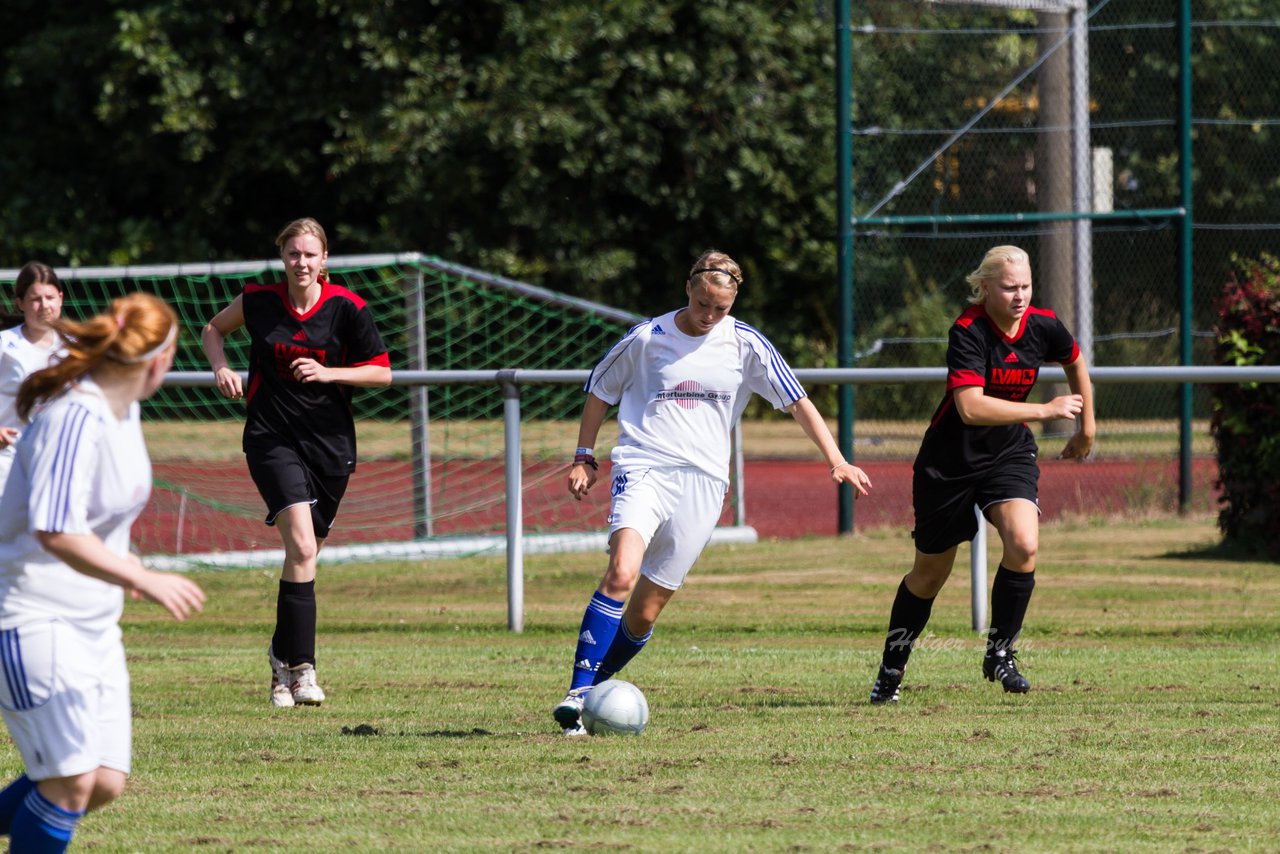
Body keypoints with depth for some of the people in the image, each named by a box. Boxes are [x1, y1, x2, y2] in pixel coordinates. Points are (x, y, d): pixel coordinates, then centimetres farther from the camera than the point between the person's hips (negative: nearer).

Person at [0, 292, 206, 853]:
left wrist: (124, 563, 32)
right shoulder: (75, 421, -22)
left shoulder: (122, 410, 8)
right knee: (71, 782, -14)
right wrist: (143, 580, -33)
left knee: (105, 783, 3)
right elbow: (56, 534, -32)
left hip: (94, 625, 9)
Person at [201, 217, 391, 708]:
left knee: (306, 553, 9)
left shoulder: (346, 308, -5)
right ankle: (301, 668, -19)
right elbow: (214, 330, 17)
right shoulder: (259, 301, -3)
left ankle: (282, 657, 29)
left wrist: (328, 373, -15)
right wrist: (221, 368, -3)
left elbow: (382, 372, -1)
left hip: (331, 442, 2)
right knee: (301, 547, -19)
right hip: (272, 439, -2)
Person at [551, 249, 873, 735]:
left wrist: (836, 460, -1)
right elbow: (600, 391, 18)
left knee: (644, 614, -1)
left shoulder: (745, 345, 5)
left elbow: (797, 403, 8)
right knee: (622, 573, -26)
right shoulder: (647, 339, 4)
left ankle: (595, 687, 17)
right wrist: (584, 458, 13)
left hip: (702, 484, 2)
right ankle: (577, 692, -26)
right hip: (643, 470, -2)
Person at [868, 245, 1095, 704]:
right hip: (950, 460, -3)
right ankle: (892, 666, 32)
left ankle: (999, 652, -4)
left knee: (1024, 545, -23)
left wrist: (1086, 428, 20)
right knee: (931, 572, 10)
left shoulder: (1043, 326, -9)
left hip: (1009, 454, 3)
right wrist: (1045, 410, -32)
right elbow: (971, 407, -36)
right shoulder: (967, 332, -24)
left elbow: (1075, 363, 16)